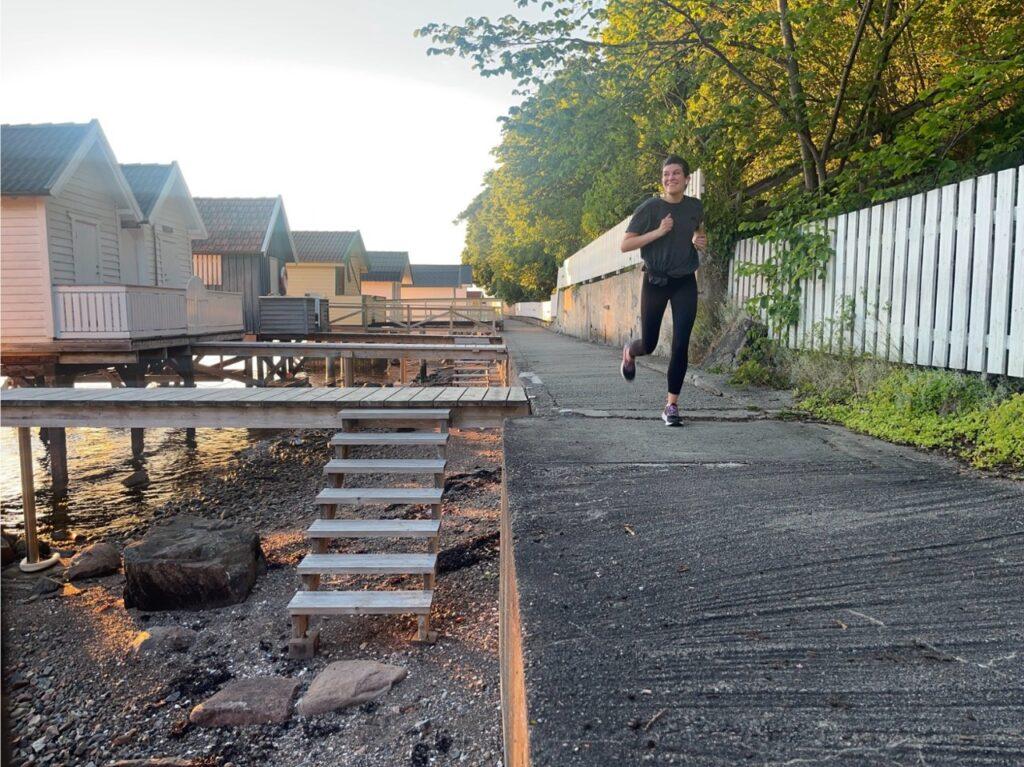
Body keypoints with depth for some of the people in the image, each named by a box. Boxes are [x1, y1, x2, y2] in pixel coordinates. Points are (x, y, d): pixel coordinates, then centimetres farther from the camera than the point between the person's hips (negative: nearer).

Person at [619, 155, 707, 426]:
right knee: (649, 344, 9)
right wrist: (658, 232, -21)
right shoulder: (650, 207, -9)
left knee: (680, 345, -8)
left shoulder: (695, 207, 3)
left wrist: (700, 241, 1)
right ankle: (629, 353, 47)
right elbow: (625, 245, -12)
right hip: (655, 282, -2)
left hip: (685, 284, 2)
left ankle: (672, 406, 1)